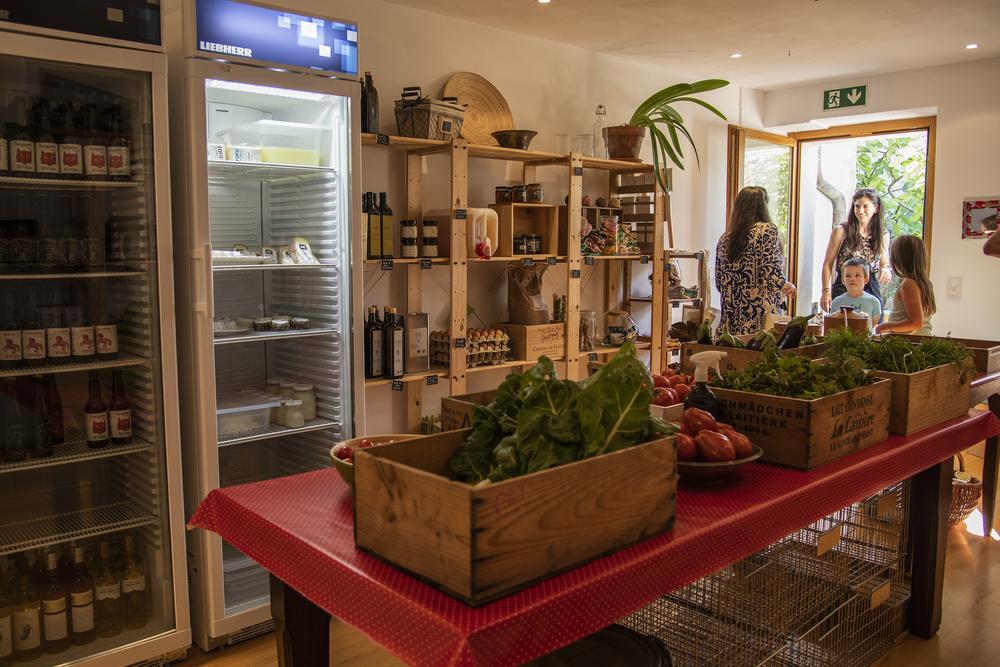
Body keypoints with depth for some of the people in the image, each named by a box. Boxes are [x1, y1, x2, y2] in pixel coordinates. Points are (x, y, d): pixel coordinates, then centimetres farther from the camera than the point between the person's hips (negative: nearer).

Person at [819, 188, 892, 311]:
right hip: (843, 289, -3)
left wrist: (886, 269, -7)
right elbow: (828, 264, -1)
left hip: (872, 289, 3)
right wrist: (826, 291, -9)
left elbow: (885, 262, 18)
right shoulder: (841, 231, -3)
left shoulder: (882, 235, 9)